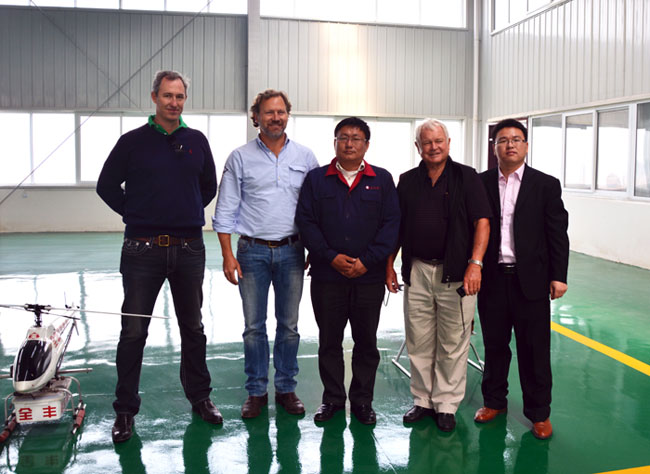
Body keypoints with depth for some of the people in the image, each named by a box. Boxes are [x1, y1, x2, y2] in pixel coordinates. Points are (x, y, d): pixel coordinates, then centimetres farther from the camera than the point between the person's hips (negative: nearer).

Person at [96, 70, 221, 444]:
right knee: (134, 332, 2)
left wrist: (192, 213, 10)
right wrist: (134, 214, 1)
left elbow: (209, 186, 19)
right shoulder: (133, 142, -1)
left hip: (189, 248, 3)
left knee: (193, 328, 12)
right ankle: (125, 410, 14)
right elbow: (107, 185, 7)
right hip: (143, 249, -2)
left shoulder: (197, 141, 6)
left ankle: (200, 398, 27)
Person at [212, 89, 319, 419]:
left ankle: (286, 389, 21)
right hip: (253, 251, -1)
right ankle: (256, 392, 17)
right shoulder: (240, 158, 2)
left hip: (291, 251, 1)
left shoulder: (305, 157, 6)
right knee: (254, 326, 4)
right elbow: (225, 210, 1)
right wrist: (227, 254, -6)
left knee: (289, 325, 7)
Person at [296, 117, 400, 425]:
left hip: (369, 277, 0)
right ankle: (332, 399, 24)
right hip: (326, 275, 0)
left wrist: (367, 261, -10)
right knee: (329, 340, 9)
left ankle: (362, 401, 23)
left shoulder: (382, 180, 6)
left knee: (366, 341, 8)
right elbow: (306, 222, 0)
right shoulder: (316, 179, 7)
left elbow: (391, 224, 0)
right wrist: (332, 257, -11)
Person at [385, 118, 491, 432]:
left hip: (455, 273, -3)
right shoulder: (408, 181, 10)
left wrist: (475, 264, -15)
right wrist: (389, 265, 8)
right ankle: (423, 400, 24)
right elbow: (397, 227, 14)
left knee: (453, 344, 4)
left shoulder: (466, 177, 1)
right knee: (419, 342, 10)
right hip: (416, 271, 3)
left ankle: (447, 405, 17)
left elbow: (482, 222, -5)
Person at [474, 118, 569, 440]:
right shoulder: (481, 183, 5)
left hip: (530, 280, -1)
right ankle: (494, 401, 30)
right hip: (492, 278, 2)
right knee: (494, 345, 13)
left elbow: (558, 233, 1)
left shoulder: (546, 185, 2)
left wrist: (558, 276, -4)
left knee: (535, 350, 5)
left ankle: (539, 413, 20)